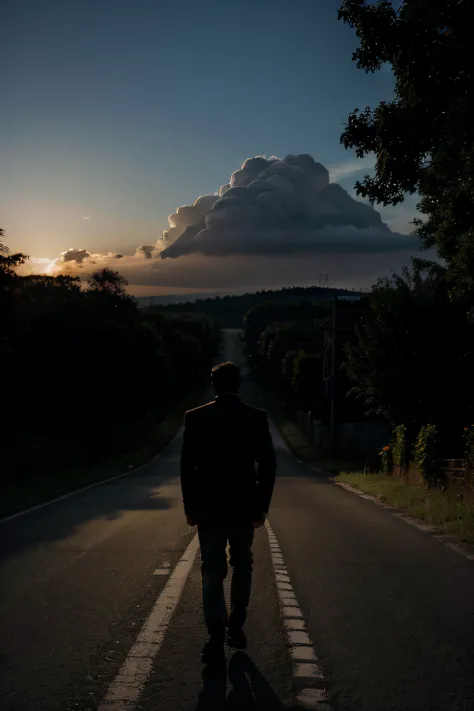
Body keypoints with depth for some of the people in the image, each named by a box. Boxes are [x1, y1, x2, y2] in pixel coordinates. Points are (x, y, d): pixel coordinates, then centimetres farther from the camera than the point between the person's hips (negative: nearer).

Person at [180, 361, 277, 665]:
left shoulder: (196, 417, -5)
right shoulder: (257, 417, -3)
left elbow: (187, 466, -4)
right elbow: (268, 465, -3)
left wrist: (190, 507, 4)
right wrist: (262, 506, 5)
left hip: (209, 508, -1)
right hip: (245, 508, 1)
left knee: (213, 572, 2)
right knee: (242, 569, 17)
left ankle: (216, 640, -7)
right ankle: (236, 628, 25)